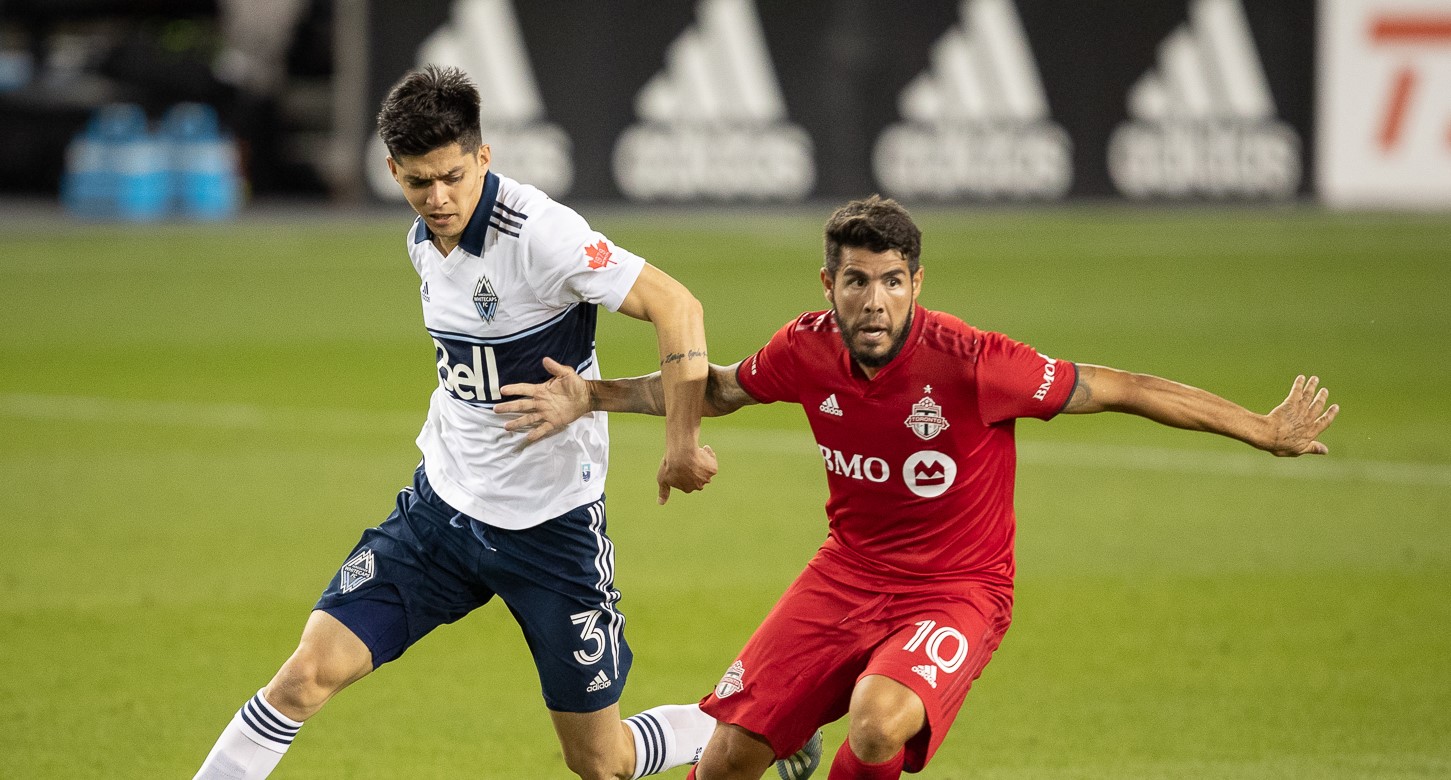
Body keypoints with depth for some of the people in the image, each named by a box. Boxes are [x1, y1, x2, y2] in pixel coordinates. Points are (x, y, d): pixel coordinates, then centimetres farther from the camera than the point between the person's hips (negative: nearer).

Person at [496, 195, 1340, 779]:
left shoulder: (970, 363, -24)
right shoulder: (807, 350, -9)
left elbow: (1120, 389, -17)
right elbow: (716, 389, 14)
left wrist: (1268, 432, -13)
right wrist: (591, 396, 9)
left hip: (955, 589, -5)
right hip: (850, 570, 5)